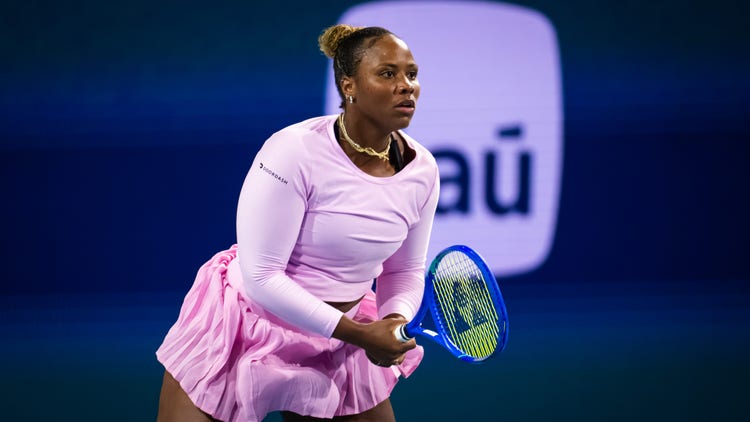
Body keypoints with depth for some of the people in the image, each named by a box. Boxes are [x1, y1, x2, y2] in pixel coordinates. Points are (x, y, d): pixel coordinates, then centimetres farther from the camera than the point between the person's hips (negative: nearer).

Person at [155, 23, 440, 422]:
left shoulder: (422, 169, -8)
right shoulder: (294, 151, -25)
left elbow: (404, 270, 6)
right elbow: (261, 277, -25)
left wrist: (394, 323, -16)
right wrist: (359, 334, -26)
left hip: (339, 341, 5)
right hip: (249, 323, -5)